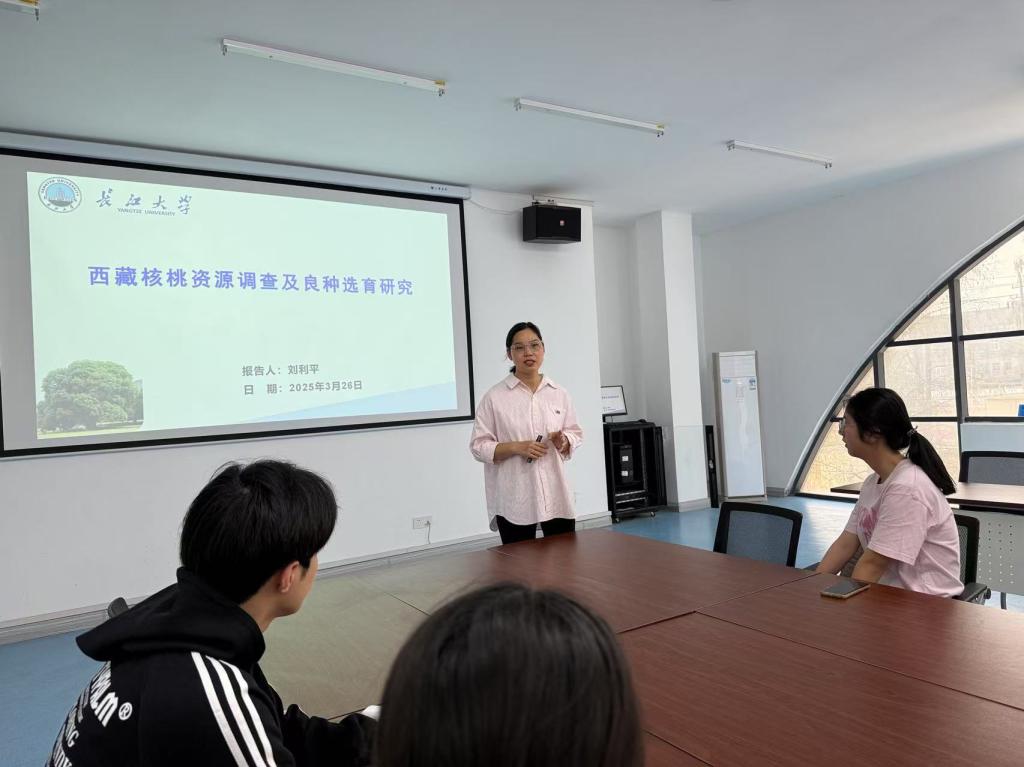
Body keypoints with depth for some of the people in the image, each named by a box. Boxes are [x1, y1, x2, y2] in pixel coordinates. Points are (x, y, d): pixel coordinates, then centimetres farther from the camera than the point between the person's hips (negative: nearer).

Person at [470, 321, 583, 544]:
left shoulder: (559, 394, 6)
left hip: (556, 494, 3)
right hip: (513, 500, -3)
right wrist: (516, 447, -17)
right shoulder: (495, 397, -4)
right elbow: (479, 446, -3)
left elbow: (575, 434, 14)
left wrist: (563, 441, -8)